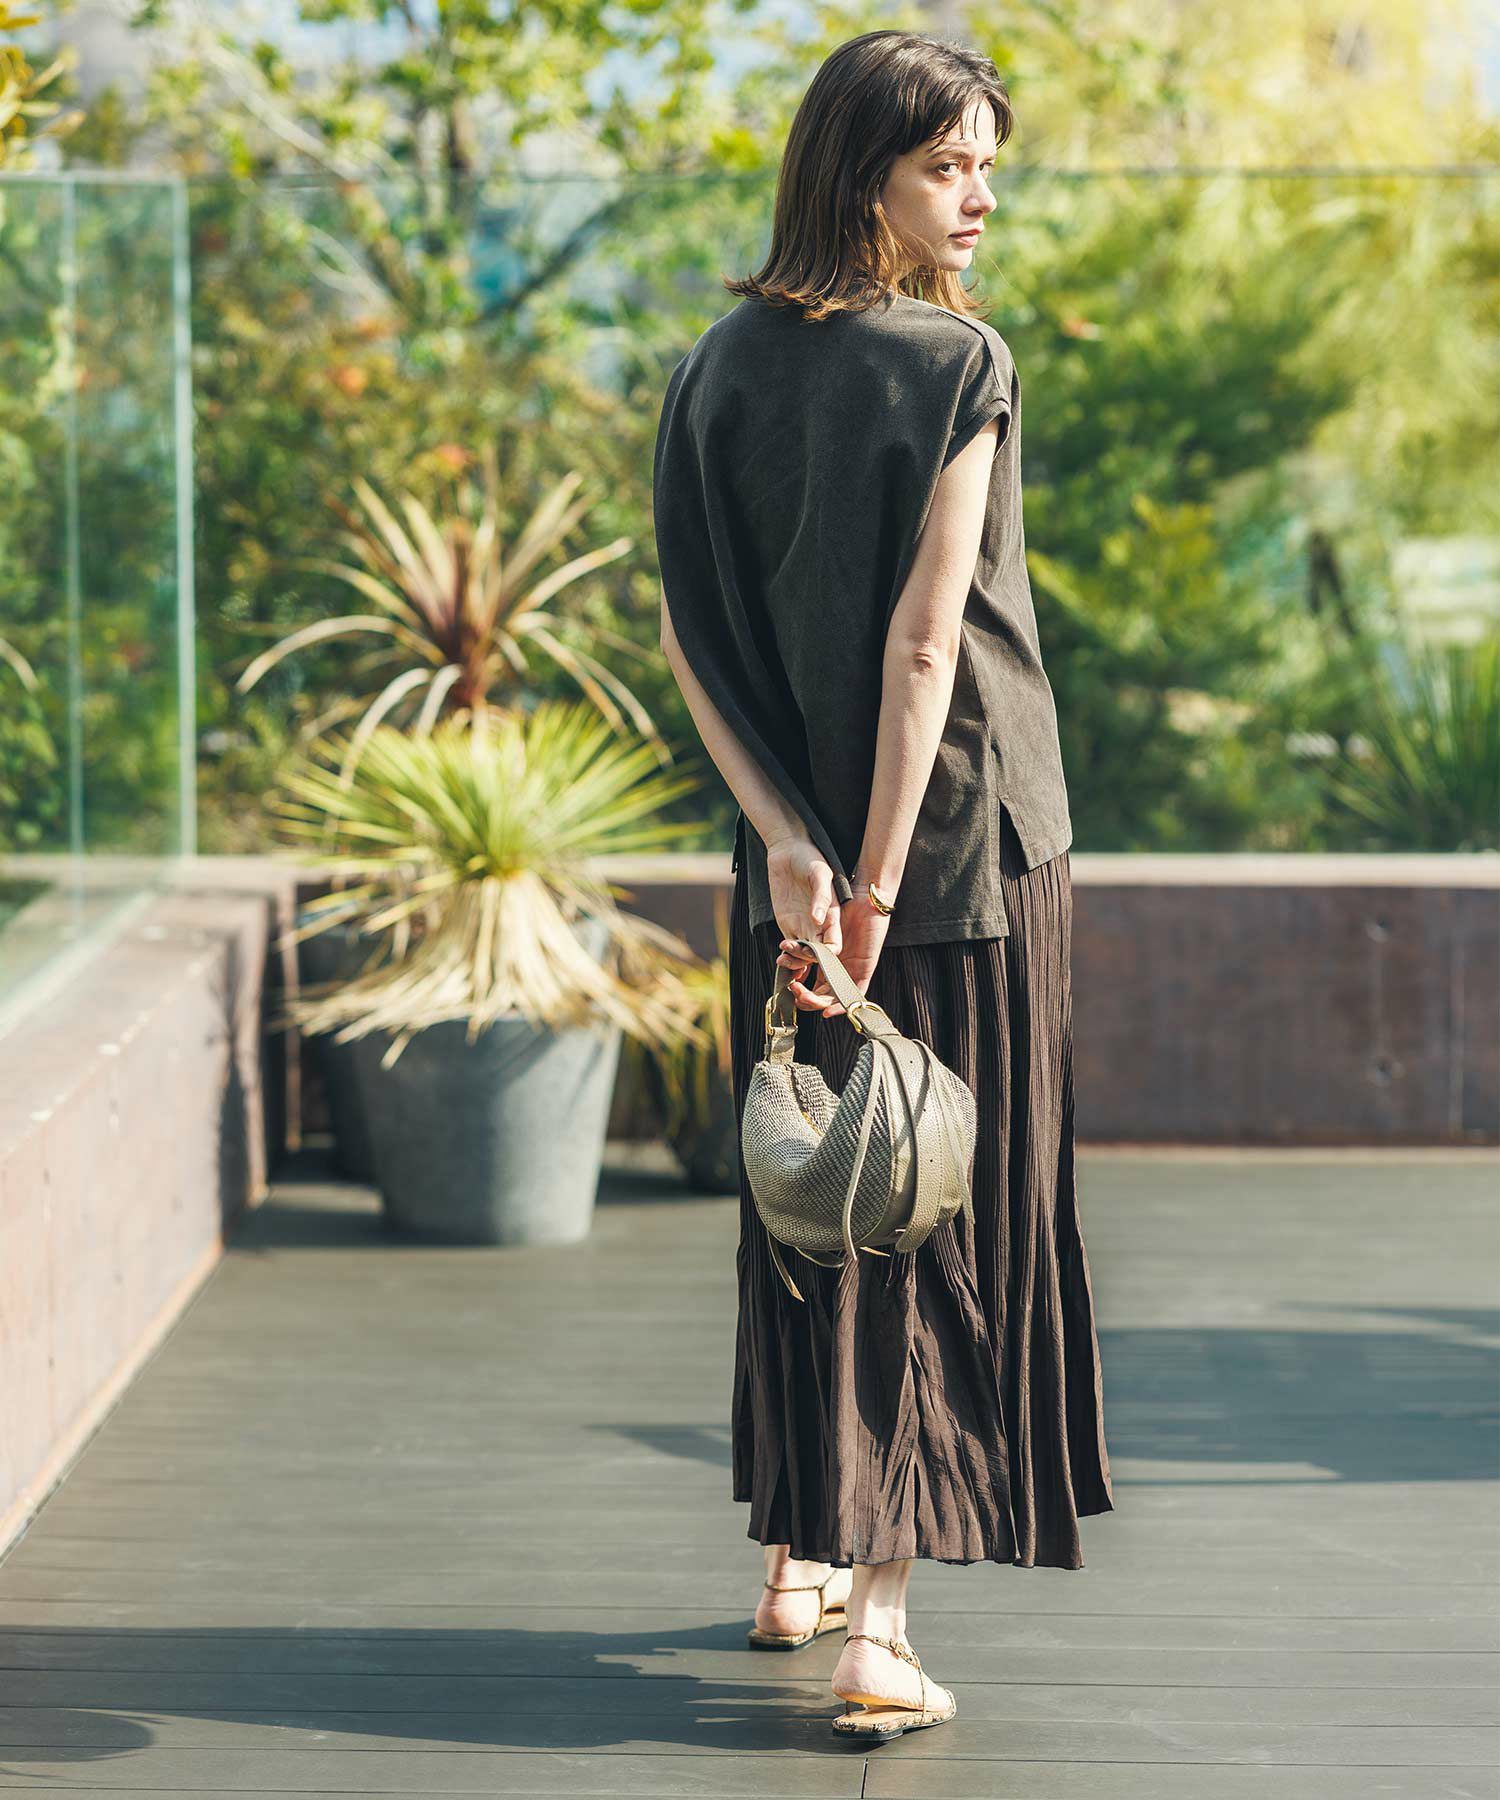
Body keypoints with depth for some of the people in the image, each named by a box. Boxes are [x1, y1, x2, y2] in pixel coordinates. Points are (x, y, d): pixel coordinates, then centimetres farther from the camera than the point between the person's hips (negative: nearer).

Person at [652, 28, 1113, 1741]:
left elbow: (685, 634, -3)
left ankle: (796, 1560, 28)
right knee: (941, 1206, 1)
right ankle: (879, 1621, -2)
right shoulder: (956, 365, -13)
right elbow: (924, 635, -18)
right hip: (960, 837, -5)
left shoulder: (722, 365, 3)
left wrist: (788, 839, -8)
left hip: (792, 852, 5)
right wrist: (881, 875, -18)